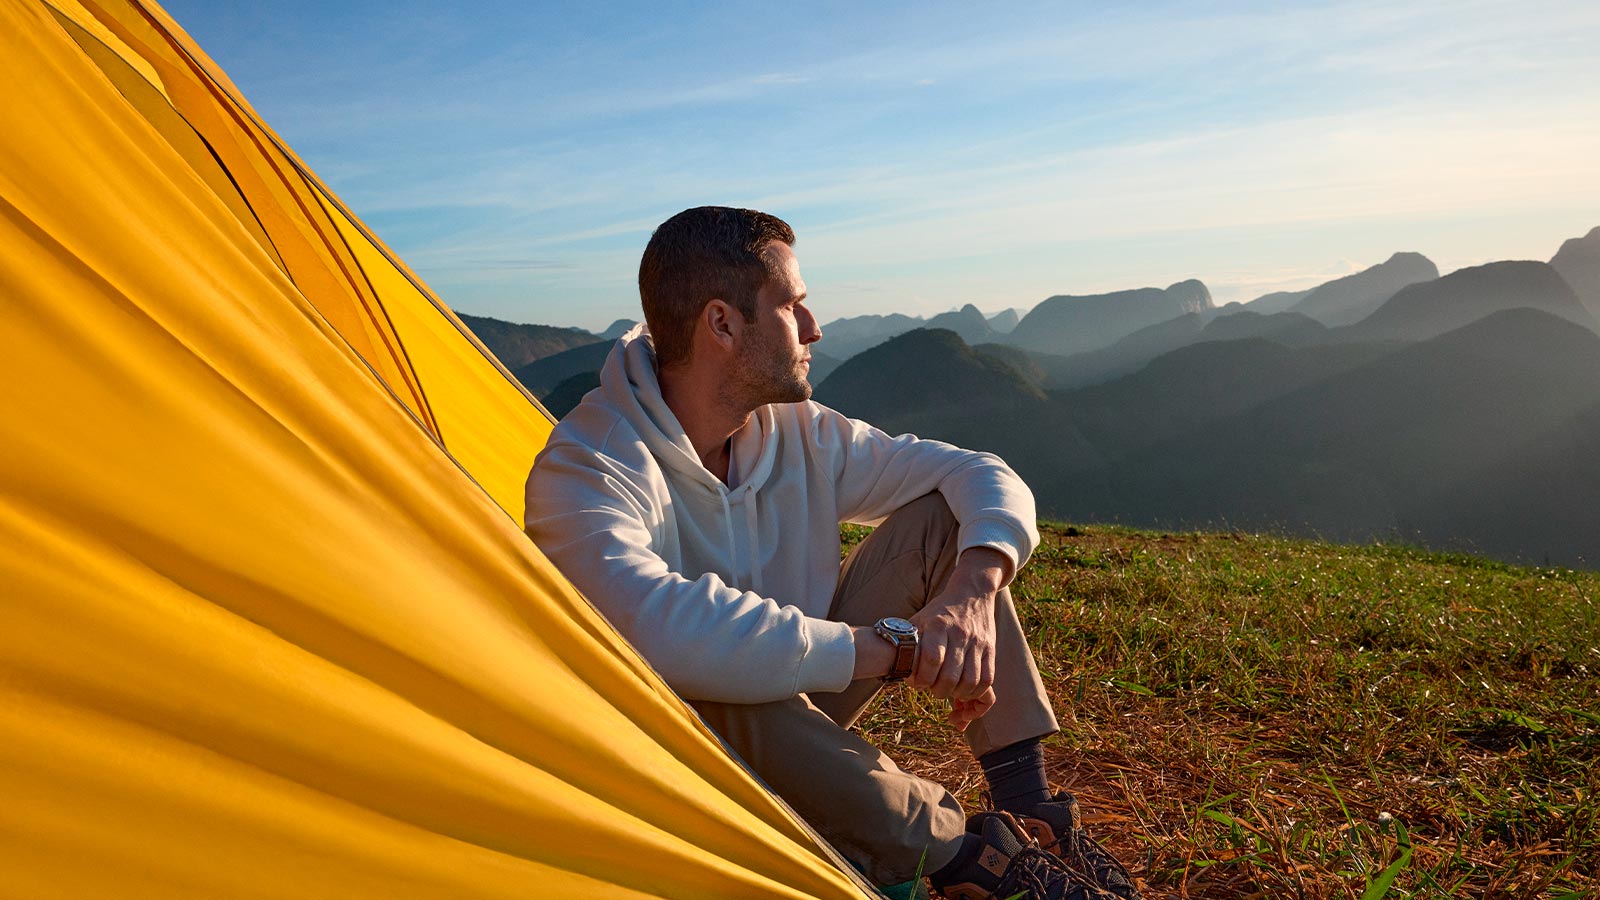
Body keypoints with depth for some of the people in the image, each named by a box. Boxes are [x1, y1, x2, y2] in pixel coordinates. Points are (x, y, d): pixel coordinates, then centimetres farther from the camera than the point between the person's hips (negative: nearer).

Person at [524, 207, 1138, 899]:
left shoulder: (797, 433, -6)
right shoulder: (586, 470, -27)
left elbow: (988, 480, -3)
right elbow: (662, 628, -47)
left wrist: (972, 592, -26)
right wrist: (895, 646, -40)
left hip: (798, 705, 6)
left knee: (940, 518, -7)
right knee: (714, 684, -43)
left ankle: (1026, 806, -8)